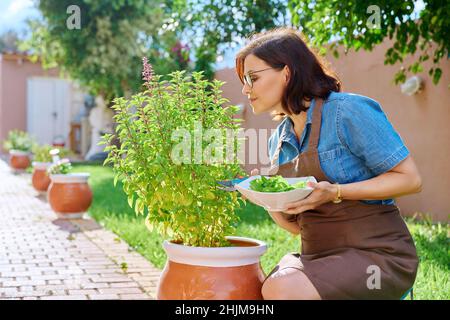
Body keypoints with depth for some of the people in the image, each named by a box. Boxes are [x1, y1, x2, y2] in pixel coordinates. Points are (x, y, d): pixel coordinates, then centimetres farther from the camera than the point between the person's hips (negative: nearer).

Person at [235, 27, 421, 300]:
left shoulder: (347, 110, -10)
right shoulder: (278, 141, 11)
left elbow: (410, 179, -12)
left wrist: (335, 193, -21)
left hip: (378, 254, -6)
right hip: (317, 256, 6)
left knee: (280, 289, -30)